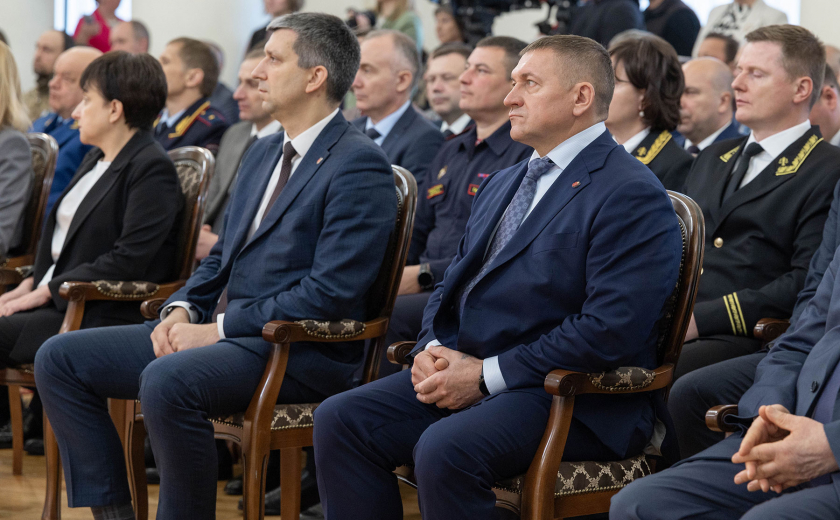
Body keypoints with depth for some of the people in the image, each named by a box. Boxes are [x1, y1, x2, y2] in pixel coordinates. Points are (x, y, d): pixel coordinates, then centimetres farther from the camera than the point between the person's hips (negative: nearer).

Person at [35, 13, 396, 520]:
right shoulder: (263, 153, 18)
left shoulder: (360, 164, -11)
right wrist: (182, 310, 3)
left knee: (166, 380, -36)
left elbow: (332, 292, -19)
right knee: (60, 358, -1)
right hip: (218, 330, 9)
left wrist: (220, 328, -17)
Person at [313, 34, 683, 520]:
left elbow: (610, 331, -20)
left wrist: (486, 374, -17)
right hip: (464, 370, 8)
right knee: (339, 419, -10)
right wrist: (433, 348, 0)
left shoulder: (633, 196, -10)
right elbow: (454, 283, 24)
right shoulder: (501, 184, 20)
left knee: (444, 449, -33)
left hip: (573, 402, -8)